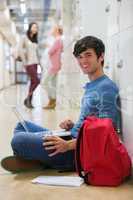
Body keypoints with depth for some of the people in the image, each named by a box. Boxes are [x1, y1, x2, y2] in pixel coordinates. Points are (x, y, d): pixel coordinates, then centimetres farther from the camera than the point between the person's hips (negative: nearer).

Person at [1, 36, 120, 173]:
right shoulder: (90, 86, 15)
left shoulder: (107, 87, -14)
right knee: (22, 126, 16)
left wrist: (68, 145, -23)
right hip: (73, 139, 10)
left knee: (19, 140, -25)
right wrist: (73, 126, 3)